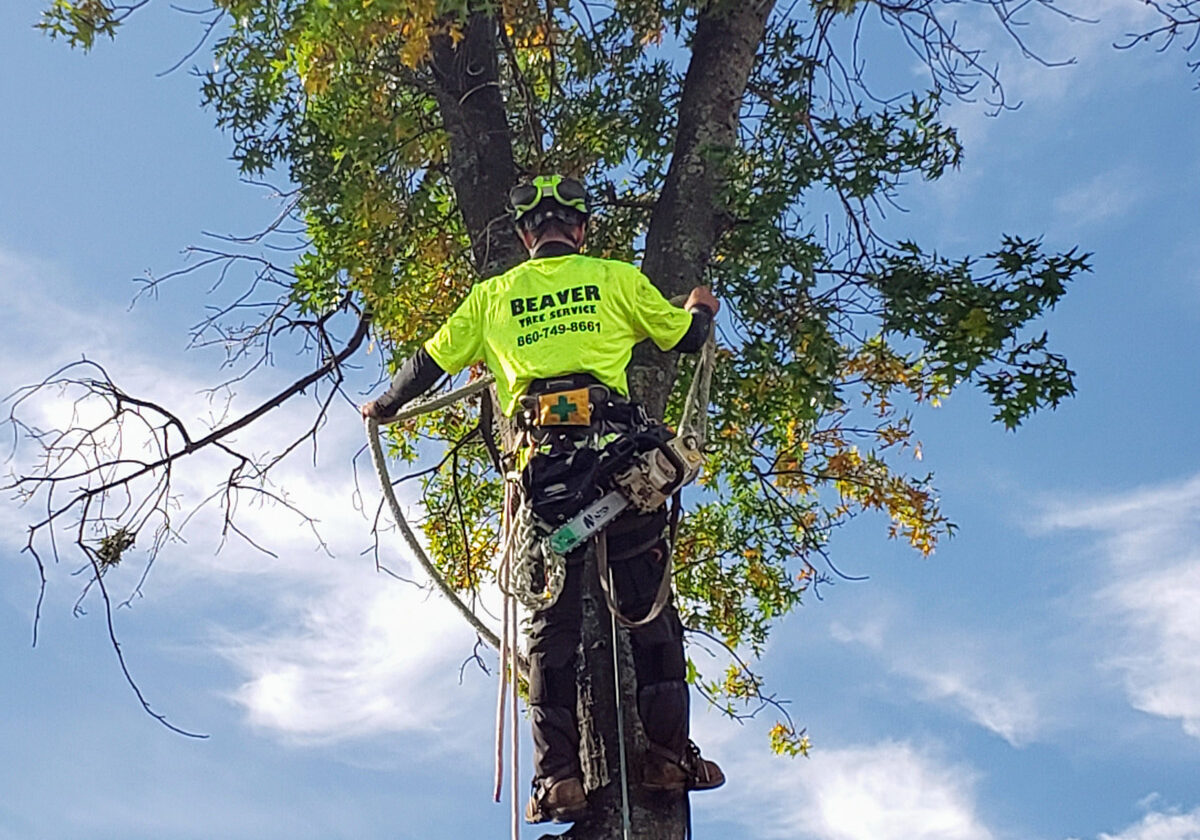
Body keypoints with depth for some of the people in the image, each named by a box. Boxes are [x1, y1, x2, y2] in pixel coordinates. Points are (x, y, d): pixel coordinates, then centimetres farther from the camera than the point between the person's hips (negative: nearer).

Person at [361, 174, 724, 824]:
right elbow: (686, 338, 23)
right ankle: (667, 750, 0)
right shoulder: (615, 278, 14)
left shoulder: (493, 295, 17)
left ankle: (557, 774, 0)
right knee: (647, 606, 5)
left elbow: (431, 361, 22)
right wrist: (701, 308, 46)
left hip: (542, 461, 1)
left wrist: (384, 407, 40)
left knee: (552, 620, 3)